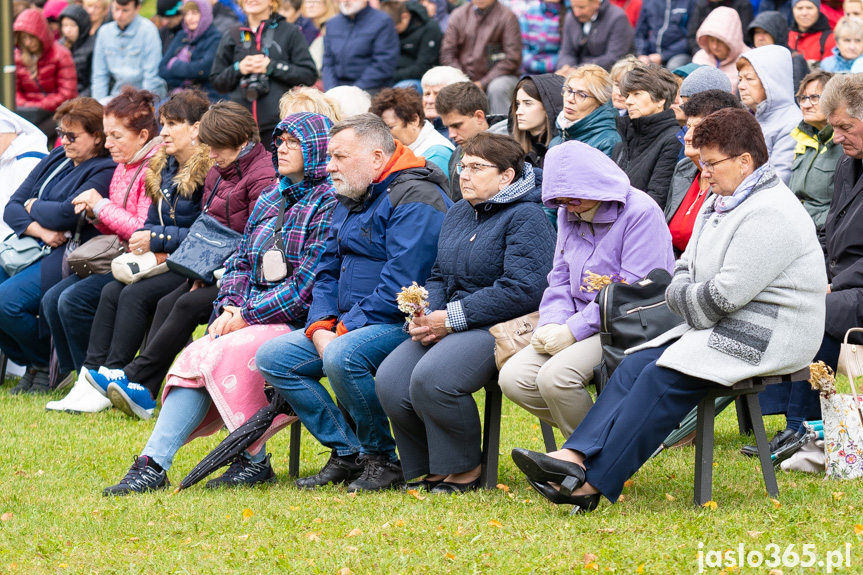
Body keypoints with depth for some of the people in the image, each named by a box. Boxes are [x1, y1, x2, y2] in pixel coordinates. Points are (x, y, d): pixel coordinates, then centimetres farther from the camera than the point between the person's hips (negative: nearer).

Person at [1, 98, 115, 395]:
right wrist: (40, 230, -10)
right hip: (30, 246, 9)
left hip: (67, 256, -9)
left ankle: (48, 365, -3)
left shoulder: (105, 172, -8)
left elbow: (67, 214, -21)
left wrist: (33, 206, -1)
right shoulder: (56, 159, 17)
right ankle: (29, 363, 6)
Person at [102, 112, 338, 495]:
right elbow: (241, 263, 19)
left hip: (297, 321, -7)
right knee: (193, 359, -16)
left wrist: (247, 315, -15)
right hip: (250, 319, 7)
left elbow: (306, 285, -16)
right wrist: (229, 308, -1)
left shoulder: (328, 204, -8)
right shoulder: (270, 201, 19)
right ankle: (153, 466, -21)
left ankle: (253, 462, -14)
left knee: (223, 356, -28)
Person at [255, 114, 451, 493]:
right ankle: (346, 453, -4)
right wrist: (320, 327, -1)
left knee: (342, 356, -36)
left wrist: (346, 330, -20)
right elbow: (328, 273, 18)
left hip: (404, 323, -10)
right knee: (271, 356, -5)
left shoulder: (415, 200, -14)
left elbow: (401, 284, -22)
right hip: (349, 326, 10)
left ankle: (382, 459, -16)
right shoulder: (351, 200, 17)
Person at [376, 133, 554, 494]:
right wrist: (425, 314, -2)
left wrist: (451, 319, -18)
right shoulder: (458, 214, 20)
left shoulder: (526, 217, -8)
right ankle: (428, 470, 2)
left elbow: (522, 290, -19)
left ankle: (464, 471, -10)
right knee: (390, 380, -17)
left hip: (501, 326, -8)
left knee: (430, 379, -31)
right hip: (448, 327, 8)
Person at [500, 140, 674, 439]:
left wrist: (574, 330, -20)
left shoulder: (641, 212, -13)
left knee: (555, 377, -30)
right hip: (582, 325, 8)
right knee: (513, 379, -12)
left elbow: (634, 291, -19)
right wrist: (551, 324, -4)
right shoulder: (568, 214, 13)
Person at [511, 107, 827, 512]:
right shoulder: (721, 203, 16)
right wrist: (681, 292, -3)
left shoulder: (769, 216, -18)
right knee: (636, 365, -10)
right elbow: (686, 268, 20)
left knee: (664, 378, -24)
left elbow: (727, 293, -23)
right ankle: (576, 456, -25)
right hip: (719, 328, 10)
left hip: (762, 338, -10)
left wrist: (687, 300, -4)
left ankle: (593, 483, -25)